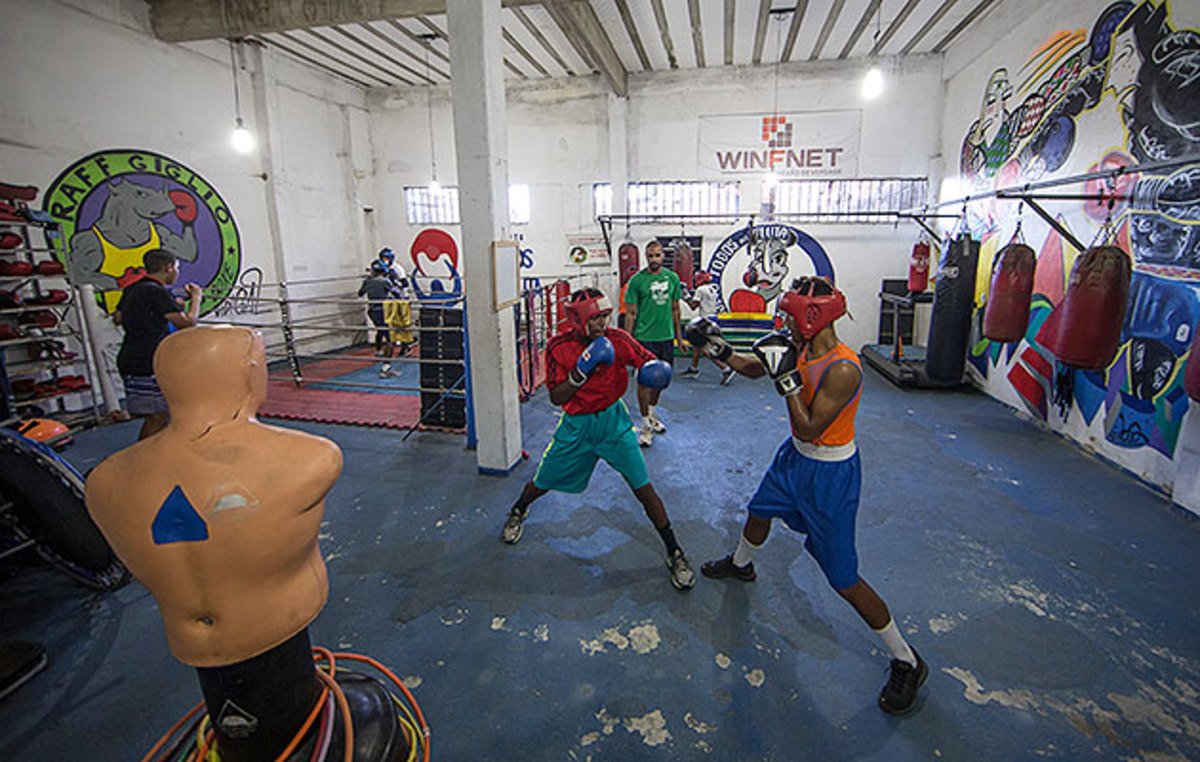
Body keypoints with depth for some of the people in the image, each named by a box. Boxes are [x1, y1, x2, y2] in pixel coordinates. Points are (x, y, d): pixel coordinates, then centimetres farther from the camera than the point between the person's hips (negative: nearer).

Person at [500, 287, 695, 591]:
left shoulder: (616, 339, -13)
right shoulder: (559, 347, -13)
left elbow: (650, 361, -8)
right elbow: (557, 398, -14)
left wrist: (649, 377, -32)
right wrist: (581, 371, -28)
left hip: (613, 420, -1)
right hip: (576, 425, 1)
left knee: (643, 489, -6)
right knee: (542, 483, 14)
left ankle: (675, 554, 11)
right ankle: (518, 512, 50)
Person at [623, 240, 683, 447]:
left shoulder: (672, 278, 6)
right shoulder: (637, 280, -7)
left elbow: (675, 309, 14)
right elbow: (630, 314, -6)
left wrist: (679, 336, 14)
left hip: (666, 337, 5)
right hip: (644, 338, -5)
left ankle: (652, 413, 39)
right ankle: (645, 424, 13)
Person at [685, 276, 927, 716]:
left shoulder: (844, 370, -31)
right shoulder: (800, 348, -5)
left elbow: (810, 428, -29)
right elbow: (755, 369, 10)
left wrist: (788, 378, -31)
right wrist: (718, 349, 1)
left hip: (829, 474, -8)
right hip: (796, 456, 9)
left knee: (844, 580, -1)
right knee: (759, 511, 30)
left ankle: (907, 663, 21)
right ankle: (740, 565, 62)